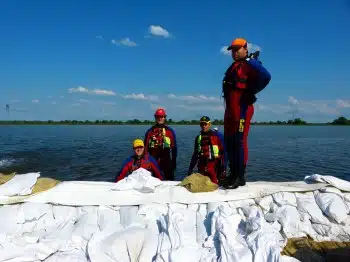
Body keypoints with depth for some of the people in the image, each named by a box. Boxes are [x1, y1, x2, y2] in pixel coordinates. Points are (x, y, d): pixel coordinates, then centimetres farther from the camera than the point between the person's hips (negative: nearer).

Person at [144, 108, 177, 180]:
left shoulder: (170, 131, 4)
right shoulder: (150, 131, 5)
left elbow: (174, 147, 5)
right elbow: (146, 148, 5)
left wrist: (174, 162, 2)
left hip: (167, 161, 0)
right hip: (153, 161, 1)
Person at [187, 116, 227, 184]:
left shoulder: (218, 135, -3)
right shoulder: (198, 137, 11)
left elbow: (223, 152, -5)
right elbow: (195, 154, 18)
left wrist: (224, 168, -10)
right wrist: (190, 168, 16)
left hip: (215, 169, -4)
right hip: (202, 168, 5)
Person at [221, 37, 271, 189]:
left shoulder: (250, 64, -4)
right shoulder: (233, 67, 24)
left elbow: (265, 76, -22)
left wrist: (251, 92, -14)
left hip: (242, 109, -9)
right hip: (230, 109, 9)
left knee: (239, 142, -9)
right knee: (229, 142, 10)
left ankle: (240, 177, -3)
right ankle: (233, 174, 19)